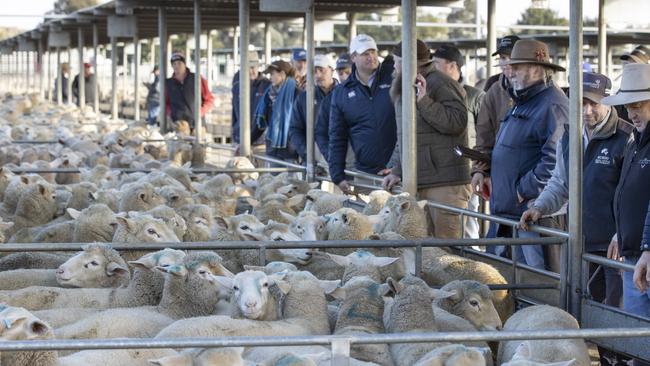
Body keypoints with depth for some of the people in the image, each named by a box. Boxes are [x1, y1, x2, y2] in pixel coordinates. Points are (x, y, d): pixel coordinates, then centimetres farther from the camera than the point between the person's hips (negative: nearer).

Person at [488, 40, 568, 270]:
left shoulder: (552, 105, -15)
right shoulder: (524, 102, 20)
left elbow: (555, 159, -24)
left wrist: (524, 190, -19)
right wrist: (488, 173, 16)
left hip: (536, 210, -11)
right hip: (516, 209, 11)